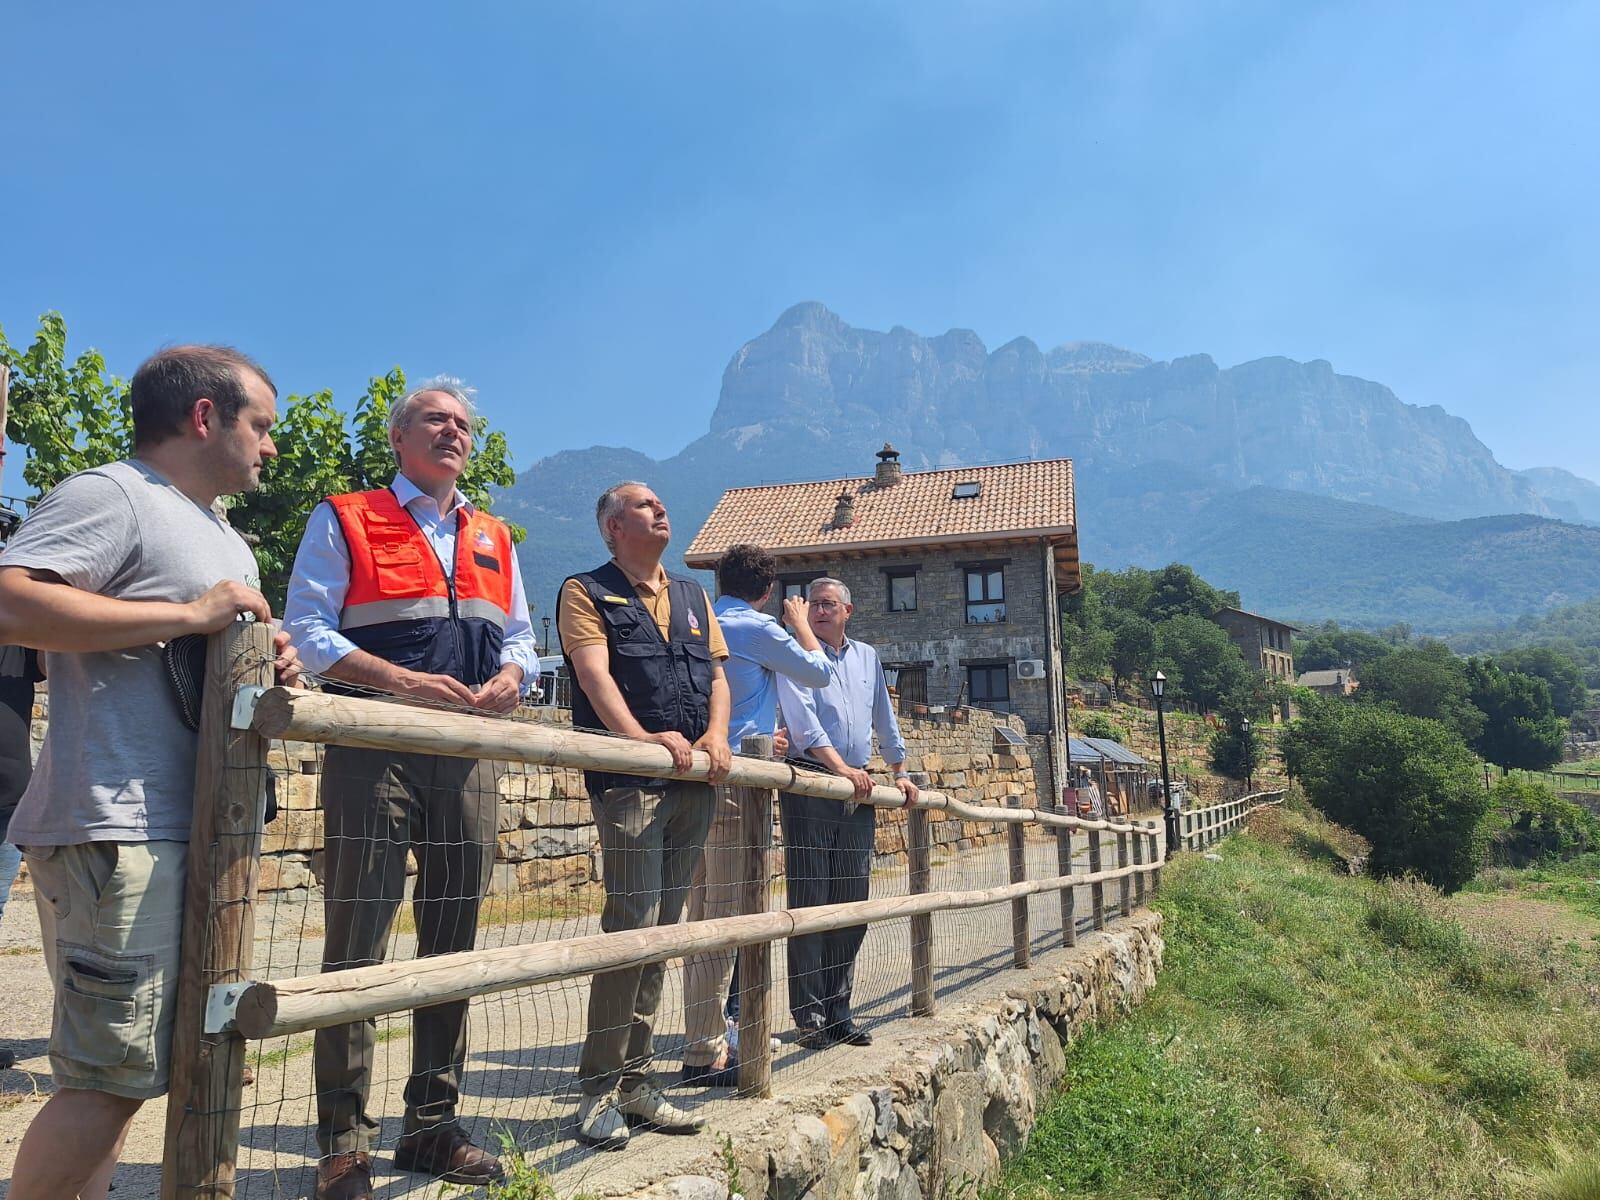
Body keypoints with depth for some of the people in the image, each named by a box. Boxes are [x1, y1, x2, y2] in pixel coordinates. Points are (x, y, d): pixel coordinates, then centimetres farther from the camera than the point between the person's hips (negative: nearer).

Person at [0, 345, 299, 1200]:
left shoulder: (228, 544, 23)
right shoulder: (111, 495, -7)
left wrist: (268, 669, 7)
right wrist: (189, 615, -20)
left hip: (184, 834, 10)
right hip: (113, 830, -10)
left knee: (113, 1069, 16)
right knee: (112, 1074, -6)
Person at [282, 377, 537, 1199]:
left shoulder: (493, 540, 21)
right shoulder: (344, 521, 6)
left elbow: (520, 636, 21)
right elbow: (306, 630, -3)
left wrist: (512, 675, -3)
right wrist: (402, 680, -18)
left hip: (469, 757, 5)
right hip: (373, 752, -5)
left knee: (453, 942, 9)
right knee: (357, 941, -2)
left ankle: (433, 1125, 21)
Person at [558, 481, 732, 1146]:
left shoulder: (693, 596, 23)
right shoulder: (587, 592, 4)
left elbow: (717, 674, 18)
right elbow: (594, 675, -10)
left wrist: (715, 735, -3)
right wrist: (645, 739, -26)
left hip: (692, 783, 6)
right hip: (628, 783, -6)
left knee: (662, 931, 9)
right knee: (633, 923, -11)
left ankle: (637, 1081, 18)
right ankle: (599, 1091, 0)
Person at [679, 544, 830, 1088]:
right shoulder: (757, 628, -7)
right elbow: (818, 672, 5)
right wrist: (799, 623, 19)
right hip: (735, 782, -8)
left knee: (703, 916, 12)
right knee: (723, 920, -5)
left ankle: (704, 1042, 21)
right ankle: (705, 1055, -2)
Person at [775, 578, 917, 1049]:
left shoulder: (867, 657, 18)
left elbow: (884, 720, 26)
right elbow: (802, 718, -13)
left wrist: (900, 772, 25)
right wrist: (839, 766, -22)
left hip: (858, 796, 6)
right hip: (809, 791, -5)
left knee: (851, 906, 7)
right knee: (809, 903, -4)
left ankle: (838, 1010, 16)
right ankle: (809, 1015, 3)